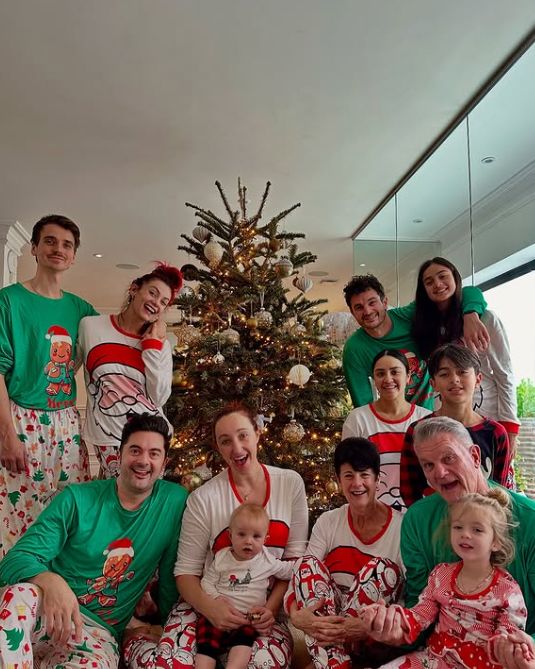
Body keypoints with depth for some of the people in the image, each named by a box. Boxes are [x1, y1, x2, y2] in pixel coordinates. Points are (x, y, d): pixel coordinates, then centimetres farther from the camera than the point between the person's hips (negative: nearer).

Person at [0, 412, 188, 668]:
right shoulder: (77, 499, -6)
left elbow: (172, 574, 9)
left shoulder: (174, 501, -2)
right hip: (49, 612, 0)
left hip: (98, 633, 0)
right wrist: (50, 580, -32)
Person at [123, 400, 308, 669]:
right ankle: (135, 642, 13)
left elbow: (296, 558, 1)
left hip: (265, 608, 2)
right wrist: (210, 607, -22)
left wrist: (272, 606, -11)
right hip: (208, 603, -1)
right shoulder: (204, 498, -8)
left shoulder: (291, 483, -2)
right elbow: (186, 571, -4)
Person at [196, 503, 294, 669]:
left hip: (249, 615, 0)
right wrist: (217, 599, -10)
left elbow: (289, 571, 16)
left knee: (243, 638, -28)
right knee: (206, 642, -21)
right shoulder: (222, 557, 4)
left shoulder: (267, 561, 5)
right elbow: (207, 582, 5)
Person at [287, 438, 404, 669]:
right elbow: (303, 574, -7)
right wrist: (296, 615, -28)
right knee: (308, 564, -20)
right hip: (329, 620, 3)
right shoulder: (327, 522, 1)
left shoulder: (400, 527, -9)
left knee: (382, 568, -27)